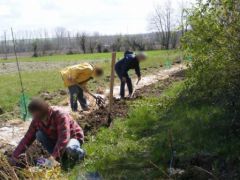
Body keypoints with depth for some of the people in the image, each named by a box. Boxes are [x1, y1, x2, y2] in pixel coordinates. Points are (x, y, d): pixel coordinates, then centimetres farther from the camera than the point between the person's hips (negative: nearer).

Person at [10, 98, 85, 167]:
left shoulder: (60, 116, -32)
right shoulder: (36, 120, -12)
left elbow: (64, 138, -40)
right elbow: (28, 138, -7)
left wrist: (54, 156, -49)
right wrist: (16, 155, -13)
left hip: (73, 137, -6)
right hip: (55, 139, 6)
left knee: (70, 149, -40)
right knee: (39, 134, -18)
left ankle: (78, 152, -3)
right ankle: (57, 158, -10)